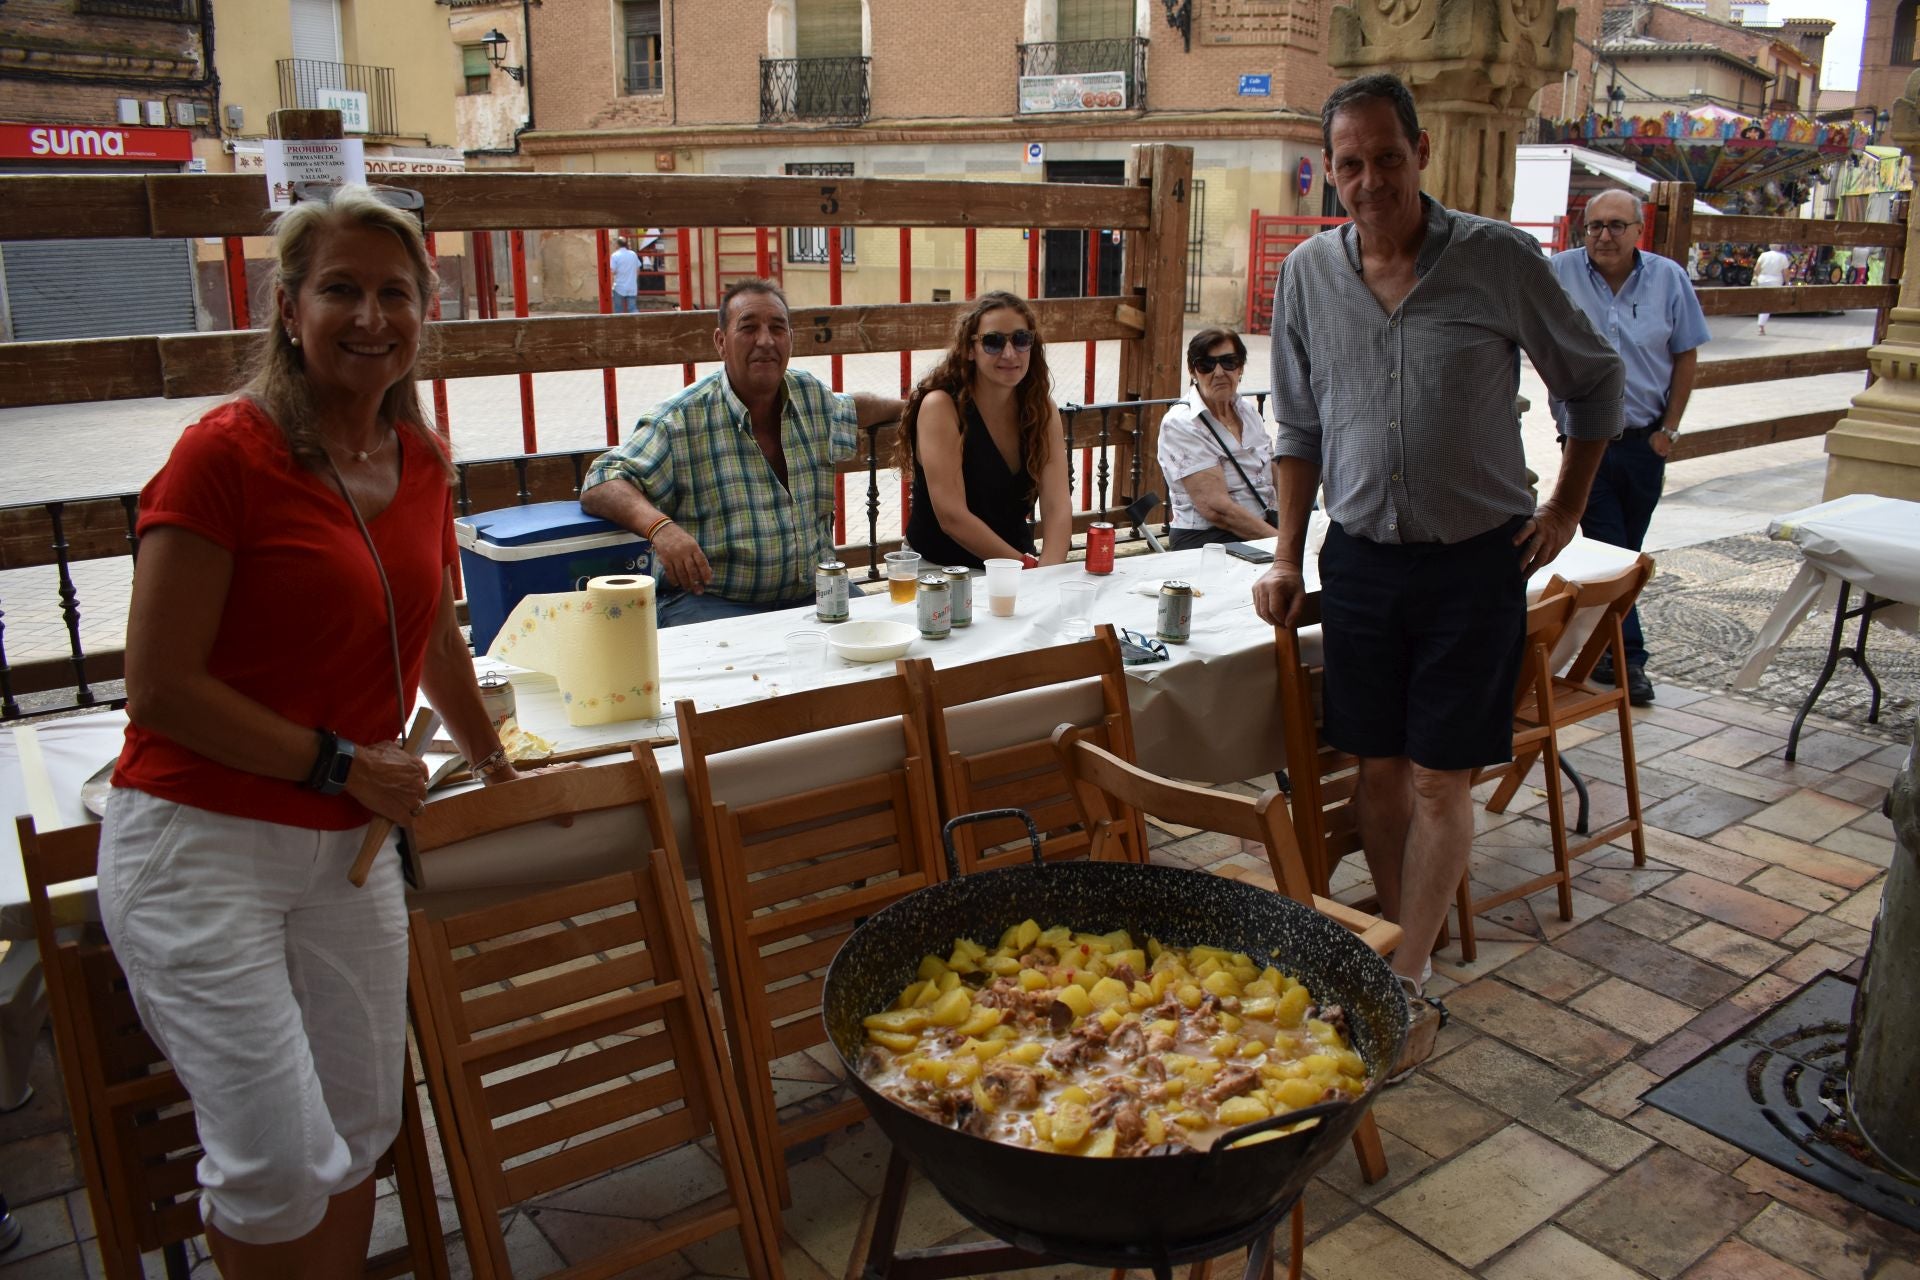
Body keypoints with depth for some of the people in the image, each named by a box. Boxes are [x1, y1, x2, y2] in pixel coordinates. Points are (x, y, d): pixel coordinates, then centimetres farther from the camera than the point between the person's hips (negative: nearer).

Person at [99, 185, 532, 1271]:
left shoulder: (423, 459, 5)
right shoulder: (227, 453, -14)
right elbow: (159, 689, -15)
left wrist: (490, 755, 29)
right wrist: (342, 763, -12)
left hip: (349, 847, 6)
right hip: (198, 844, -6)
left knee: (361, 1134, 12)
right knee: (278, 1164, -3)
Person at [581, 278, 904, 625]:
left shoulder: (810, 395, 12)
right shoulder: (682, 420, -6)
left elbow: (849, 410, 37)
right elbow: (599, 486, -12)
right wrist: (659, 526, -32)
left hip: (814, 595, 6)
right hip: (710, 601, -5)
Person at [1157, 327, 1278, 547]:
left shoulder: (1247, 411, 14)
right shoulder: (1180, 424, -10)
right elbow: (1216, 508, -18)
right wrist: (1280, 538, -21)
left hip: (1266, 526, 7)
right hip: (1206, 539, -7)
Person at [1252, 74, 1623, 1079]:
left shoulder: (1498, 258, -7)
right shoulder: (1310, 273, 2)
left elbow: (1595, 379, 7)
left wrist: (1567, 507, 3)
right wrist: (1286, 556, 5)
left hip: (1476, 557, -3)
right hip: (1359, 555, 3)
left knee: (1442, 780, 1)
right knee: (1380, 767, 9)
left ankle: (1406, 986, 12)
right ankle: (1404, 944, 26)